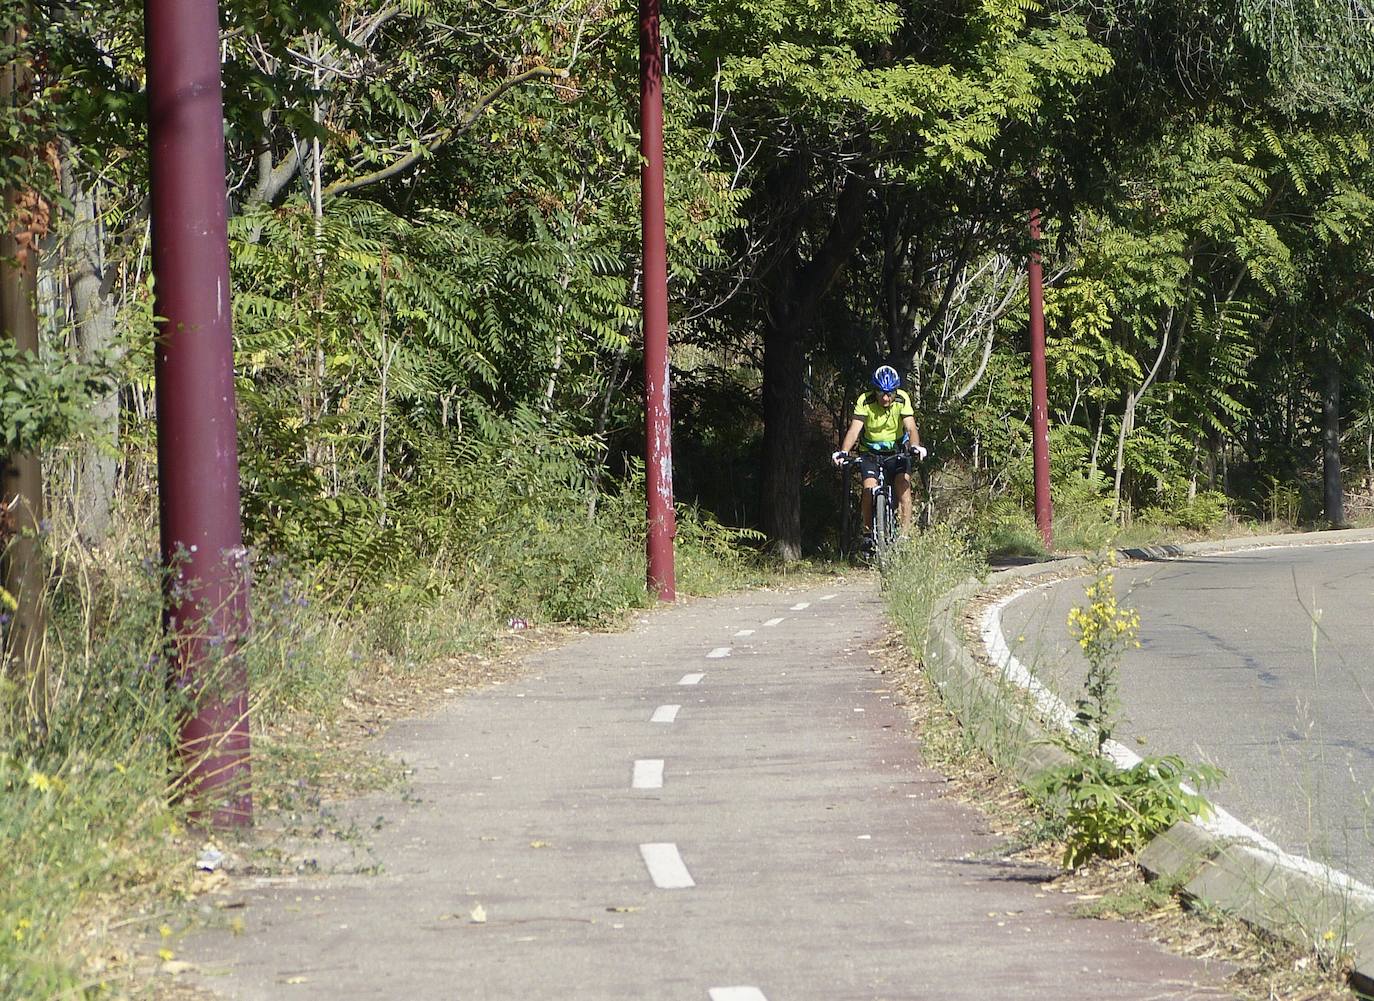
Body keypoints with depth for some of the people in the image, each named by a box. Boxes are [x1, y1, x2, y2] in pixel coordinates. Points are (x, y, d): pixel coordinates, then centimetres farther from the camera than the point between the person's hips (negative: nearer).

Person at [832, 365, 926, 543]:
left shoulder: (902, 399, -16)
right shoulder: (865, 401, -18)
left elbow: (911, 428, -25)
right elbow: (854, 429, -25)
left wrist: (915, 446, -46)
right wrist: (843, 452, -42)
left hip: (896, 451, 0)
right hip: (870, 452, 0)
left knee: (903, 485, -21)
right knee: (869, 489, -21)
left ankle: (905, 535, -16)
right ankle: (871, 532, -4)